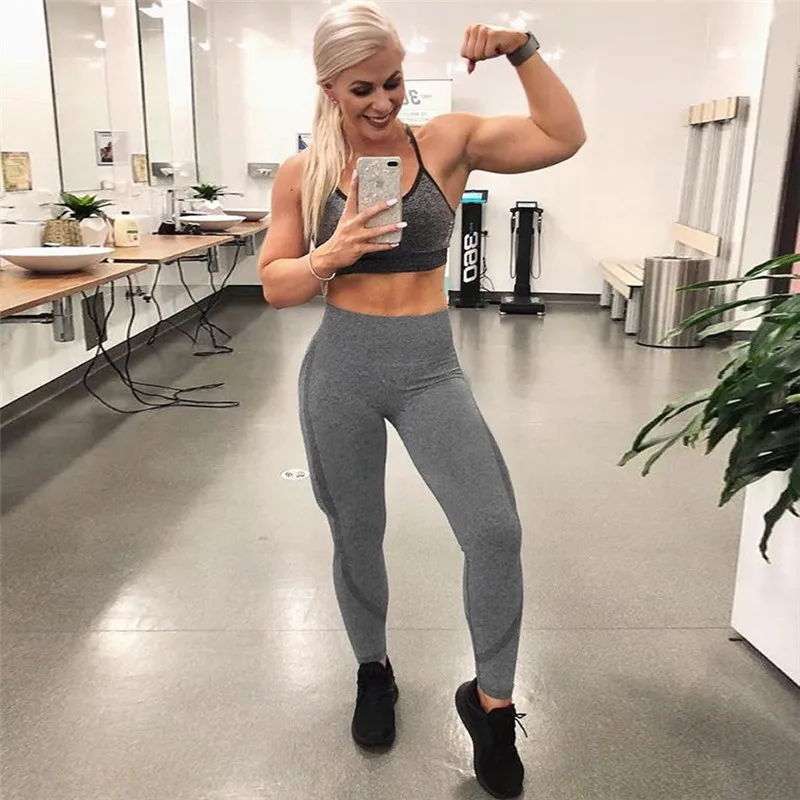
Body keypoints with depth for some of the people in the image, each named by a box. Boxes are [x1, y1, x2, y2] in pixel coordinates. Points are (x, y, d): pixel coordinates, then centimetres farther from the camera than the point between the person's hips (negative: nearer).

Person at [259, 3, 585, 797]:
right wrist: (330, 256, -17)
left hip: (430, 368, 0)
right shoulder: (301, 173, 0)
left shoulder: (446, 141, 0)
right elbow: (275, 286, 1)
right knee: (357, 536, 13)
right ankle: (373, 671, 41)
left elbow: (563, 138, -5)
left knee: (496, 530, -11)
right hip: (341, 369, 1)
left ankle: (491, 702, 14)